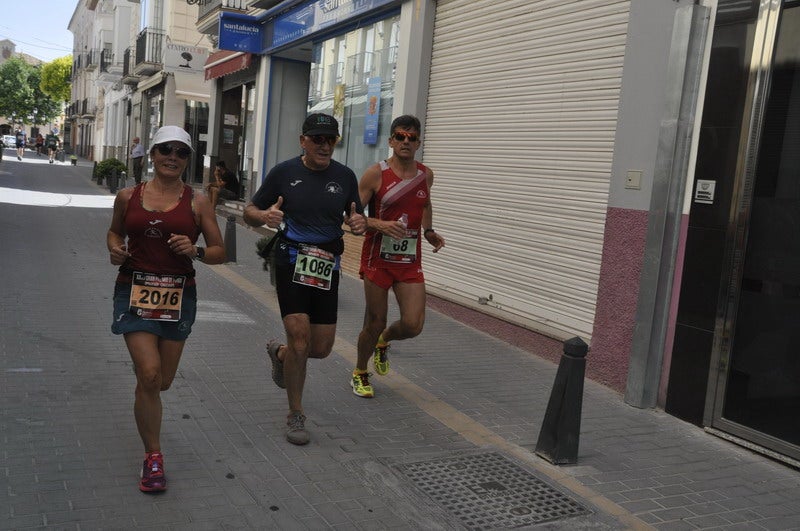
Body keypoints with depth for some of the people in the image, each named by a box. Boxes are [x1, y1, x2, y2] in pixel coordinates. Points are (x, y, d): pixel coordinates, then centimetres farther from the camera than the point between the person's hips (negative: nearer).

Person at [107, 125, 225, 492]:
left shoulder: (197, 203, 0)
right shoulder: (128, 197, 3)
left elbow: (219, 252, 3)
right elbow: (115, 231, 20)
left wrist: (195, 251, -17)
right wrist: (114, 249, -2)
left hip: (178, 296, 1)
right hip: (135, 292, -1)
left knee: (162, 381, 12)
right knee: (149, 373, -15)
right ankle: (153, 457, 3)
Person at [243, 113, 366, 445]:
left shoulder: (345, 176, 4)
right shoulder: (284, 172, -3)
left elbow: (357, 218, 14)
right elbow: (250, 212, 3)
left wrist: (359, 223, -11)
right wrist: (265, 215, -21)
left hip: (327, 270, 3)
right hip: (291, 265, -3)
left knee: (321, 348, 6)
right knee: (300, 338, -12)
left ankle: (279, 353, 41)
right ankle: (296, 416, 8)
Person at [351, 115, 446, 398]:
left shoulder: (426, 174, 6)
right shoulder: (376, 174, -9)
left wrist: (429, 231, 11)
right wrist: (381, 225, -25)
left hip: (410, 260, 4)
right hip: (378, 259, -4)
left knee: (413, 325, -6)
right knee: (374, 323, 4)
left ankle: (382, 342, 30)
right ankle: (359, 374, 31)